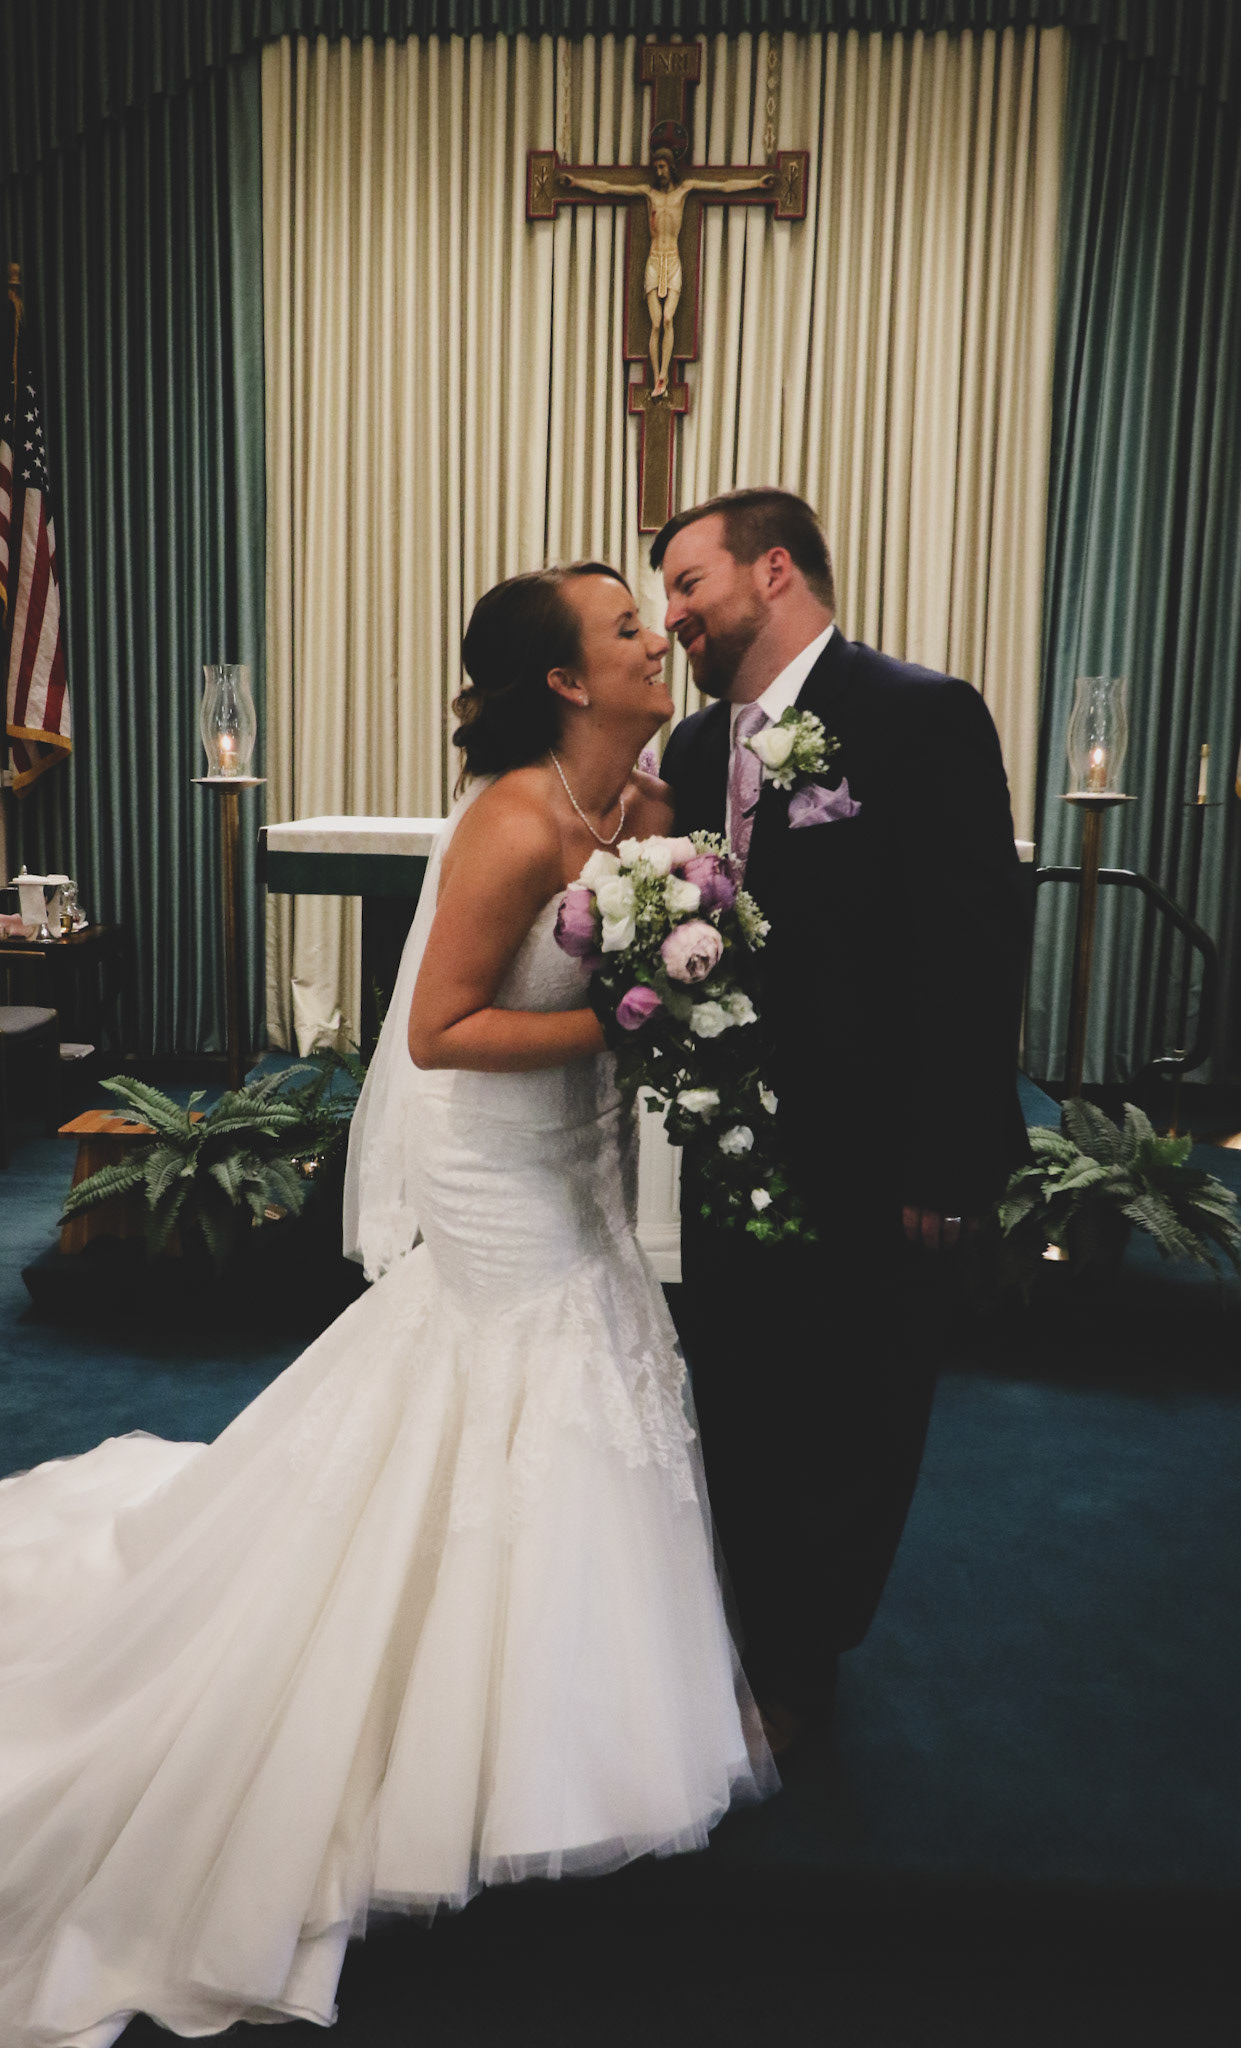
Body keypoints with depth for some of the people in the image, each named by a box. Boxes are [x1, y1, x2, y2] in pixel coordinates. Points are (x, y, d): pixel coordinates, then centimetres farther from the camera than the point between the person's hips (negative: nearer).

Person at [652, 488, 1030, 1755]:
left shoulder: (921, 718, -14)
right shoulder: (696, 748, 7)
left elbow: (975, 949, -18)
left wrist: (944, 1166, -19)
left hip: (868, 1170, -6)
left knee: (846, 1434, 14)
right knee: (732, 1412, 20)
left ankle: (798, 1670, 39)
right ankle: (743, 1642, 45)